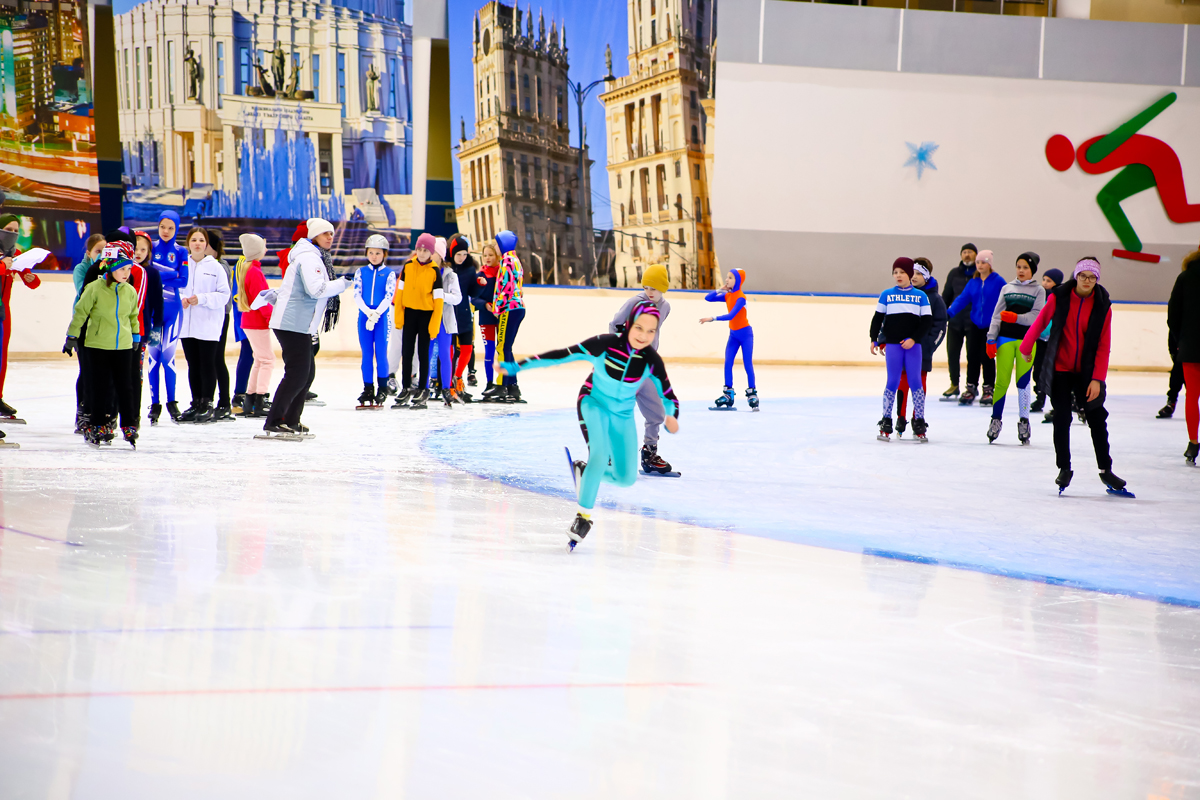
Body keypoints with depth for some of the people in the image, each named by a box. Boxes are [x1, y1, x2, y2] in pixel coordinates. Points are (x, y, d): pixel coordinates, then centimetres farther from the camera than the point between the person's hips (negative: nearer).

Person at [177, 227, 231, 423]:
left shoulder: (215, 267, -3)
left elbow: (224, 295, -5)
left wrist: (201, 299, -16)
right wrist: (181, 299, -10)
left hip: (209, 325, -3)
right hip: (187, 324, 3)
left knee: (207, 364, -2)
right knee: (193, 366, 9)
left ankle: (207, 404, 5)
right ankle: (196, 403, 18)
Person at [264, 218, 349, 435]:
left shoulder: (316, 258, 21)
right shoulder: (308, 258, -13)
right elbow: (316, 289, -24)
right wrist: (342, 284, -14)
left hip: (301, 326, 11)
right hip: (293, 324, -11)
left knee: (307, 372, 13)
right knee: (297, 374, -13)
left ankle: (291, 421, 19)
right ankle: (274, 422, -13)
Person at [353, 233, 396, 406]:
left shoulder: (389, 273, 2)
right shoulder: (361, 272, 8)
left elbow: (389, 296, -8)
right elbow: (357, 295, -1)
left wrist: (377, 312, -21)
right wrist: (367, 311, -17)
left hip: (382, 317, -2)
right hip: (364, 316, 2)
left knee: (381, 353, -3)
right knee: (366, 354, 4)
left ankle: (382, 389, 4)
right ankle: (368, 389, 9)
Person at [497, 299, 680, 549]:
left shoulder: (651, 360, -19)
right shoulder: (606, 344, -27)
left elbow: (667, 394, -12)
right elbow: (563, 355, -24)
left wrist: (671, 417, -35)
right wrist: (517, 366, -24)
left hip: (623, 414, 4)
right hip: (594, 404, -4)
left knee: (626, 478, 1)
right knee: (601, 454, -28)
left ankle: (584, 471, 31)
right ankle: (584, 515, -13)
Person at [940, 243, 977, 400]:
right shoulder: (954, 274, 10)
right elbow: (946, 296, 15)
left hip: (974, 322, -4)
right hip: (955, 321, 4)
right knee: (952, 353, 5)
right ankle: (954, 385, 17)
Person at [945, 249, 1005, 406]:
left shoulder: (998, 282, -7)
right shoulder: (973, 283, 7)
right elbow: (962, 299, -1)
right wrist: (949, 312, -15)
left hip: (991, 326, -4)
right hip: (975, 325, 4)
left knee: (987, 357, -1)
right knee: (972, 356, 4)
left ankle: (988, 390, 11)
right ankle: (971, 388, 15)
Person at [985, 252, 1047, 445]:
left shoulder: (1038, 290, 7)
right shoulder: (1007, 288, 13)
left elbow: (1036, 316, -4)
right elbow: (996, 315, 9)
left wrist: (1016, 317, -17)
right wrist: (991, 339, 1)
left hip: (1027, 340, -1)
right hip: (1005, 338, 1)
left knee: (1023, 381, -4)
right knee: (1002, 380, -4)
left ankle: (1024, 421, 6)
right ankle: (996, 419, 5)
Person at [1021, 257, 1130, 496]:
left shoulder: (1102, 305, -7)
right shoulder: (1059, 297, -9)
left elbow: (1104, 345, -6)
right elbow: (1040, 323, 6)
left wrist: (1097, 379, -12)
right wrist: (1026, 348, 17)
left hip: (1087, 371, 1)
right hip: (1060, 368, -1)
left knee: (1097, 419, 3)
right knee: (1062, 418, -1)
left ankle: (1105, 469, 15)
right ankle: (1064, 469, 12)